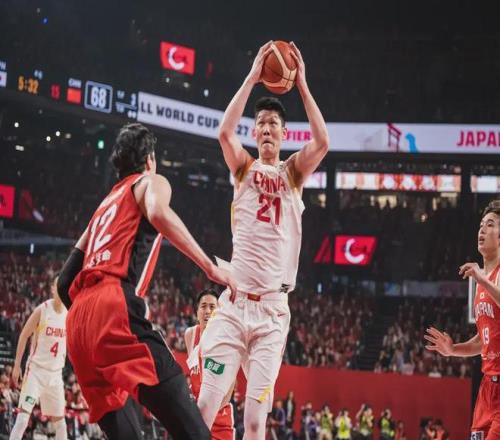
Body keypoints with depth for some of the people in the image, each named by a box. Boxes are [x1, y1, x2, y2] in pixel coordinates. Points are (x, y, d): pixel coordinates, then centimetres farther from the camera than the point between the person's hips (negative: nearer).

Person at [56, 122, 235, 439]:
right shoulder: (151, 182, 16)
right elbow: (158, 214, -11)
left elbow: (65, 282, 30)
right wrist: (210, 266, -11)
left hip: (79, 318, 8)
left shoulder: (105, 204, 35)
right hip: (116, 304, -8)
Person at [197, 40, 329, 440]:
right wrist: (252, 79, -12)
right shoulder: (244, 168, 10)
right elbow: (225, 133, -11)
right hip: (234, 303, 0)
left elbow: (323, 142, -9)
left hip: (273, 309, 1)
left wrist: (302, 85, -8)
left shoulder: (293, 172, 11)